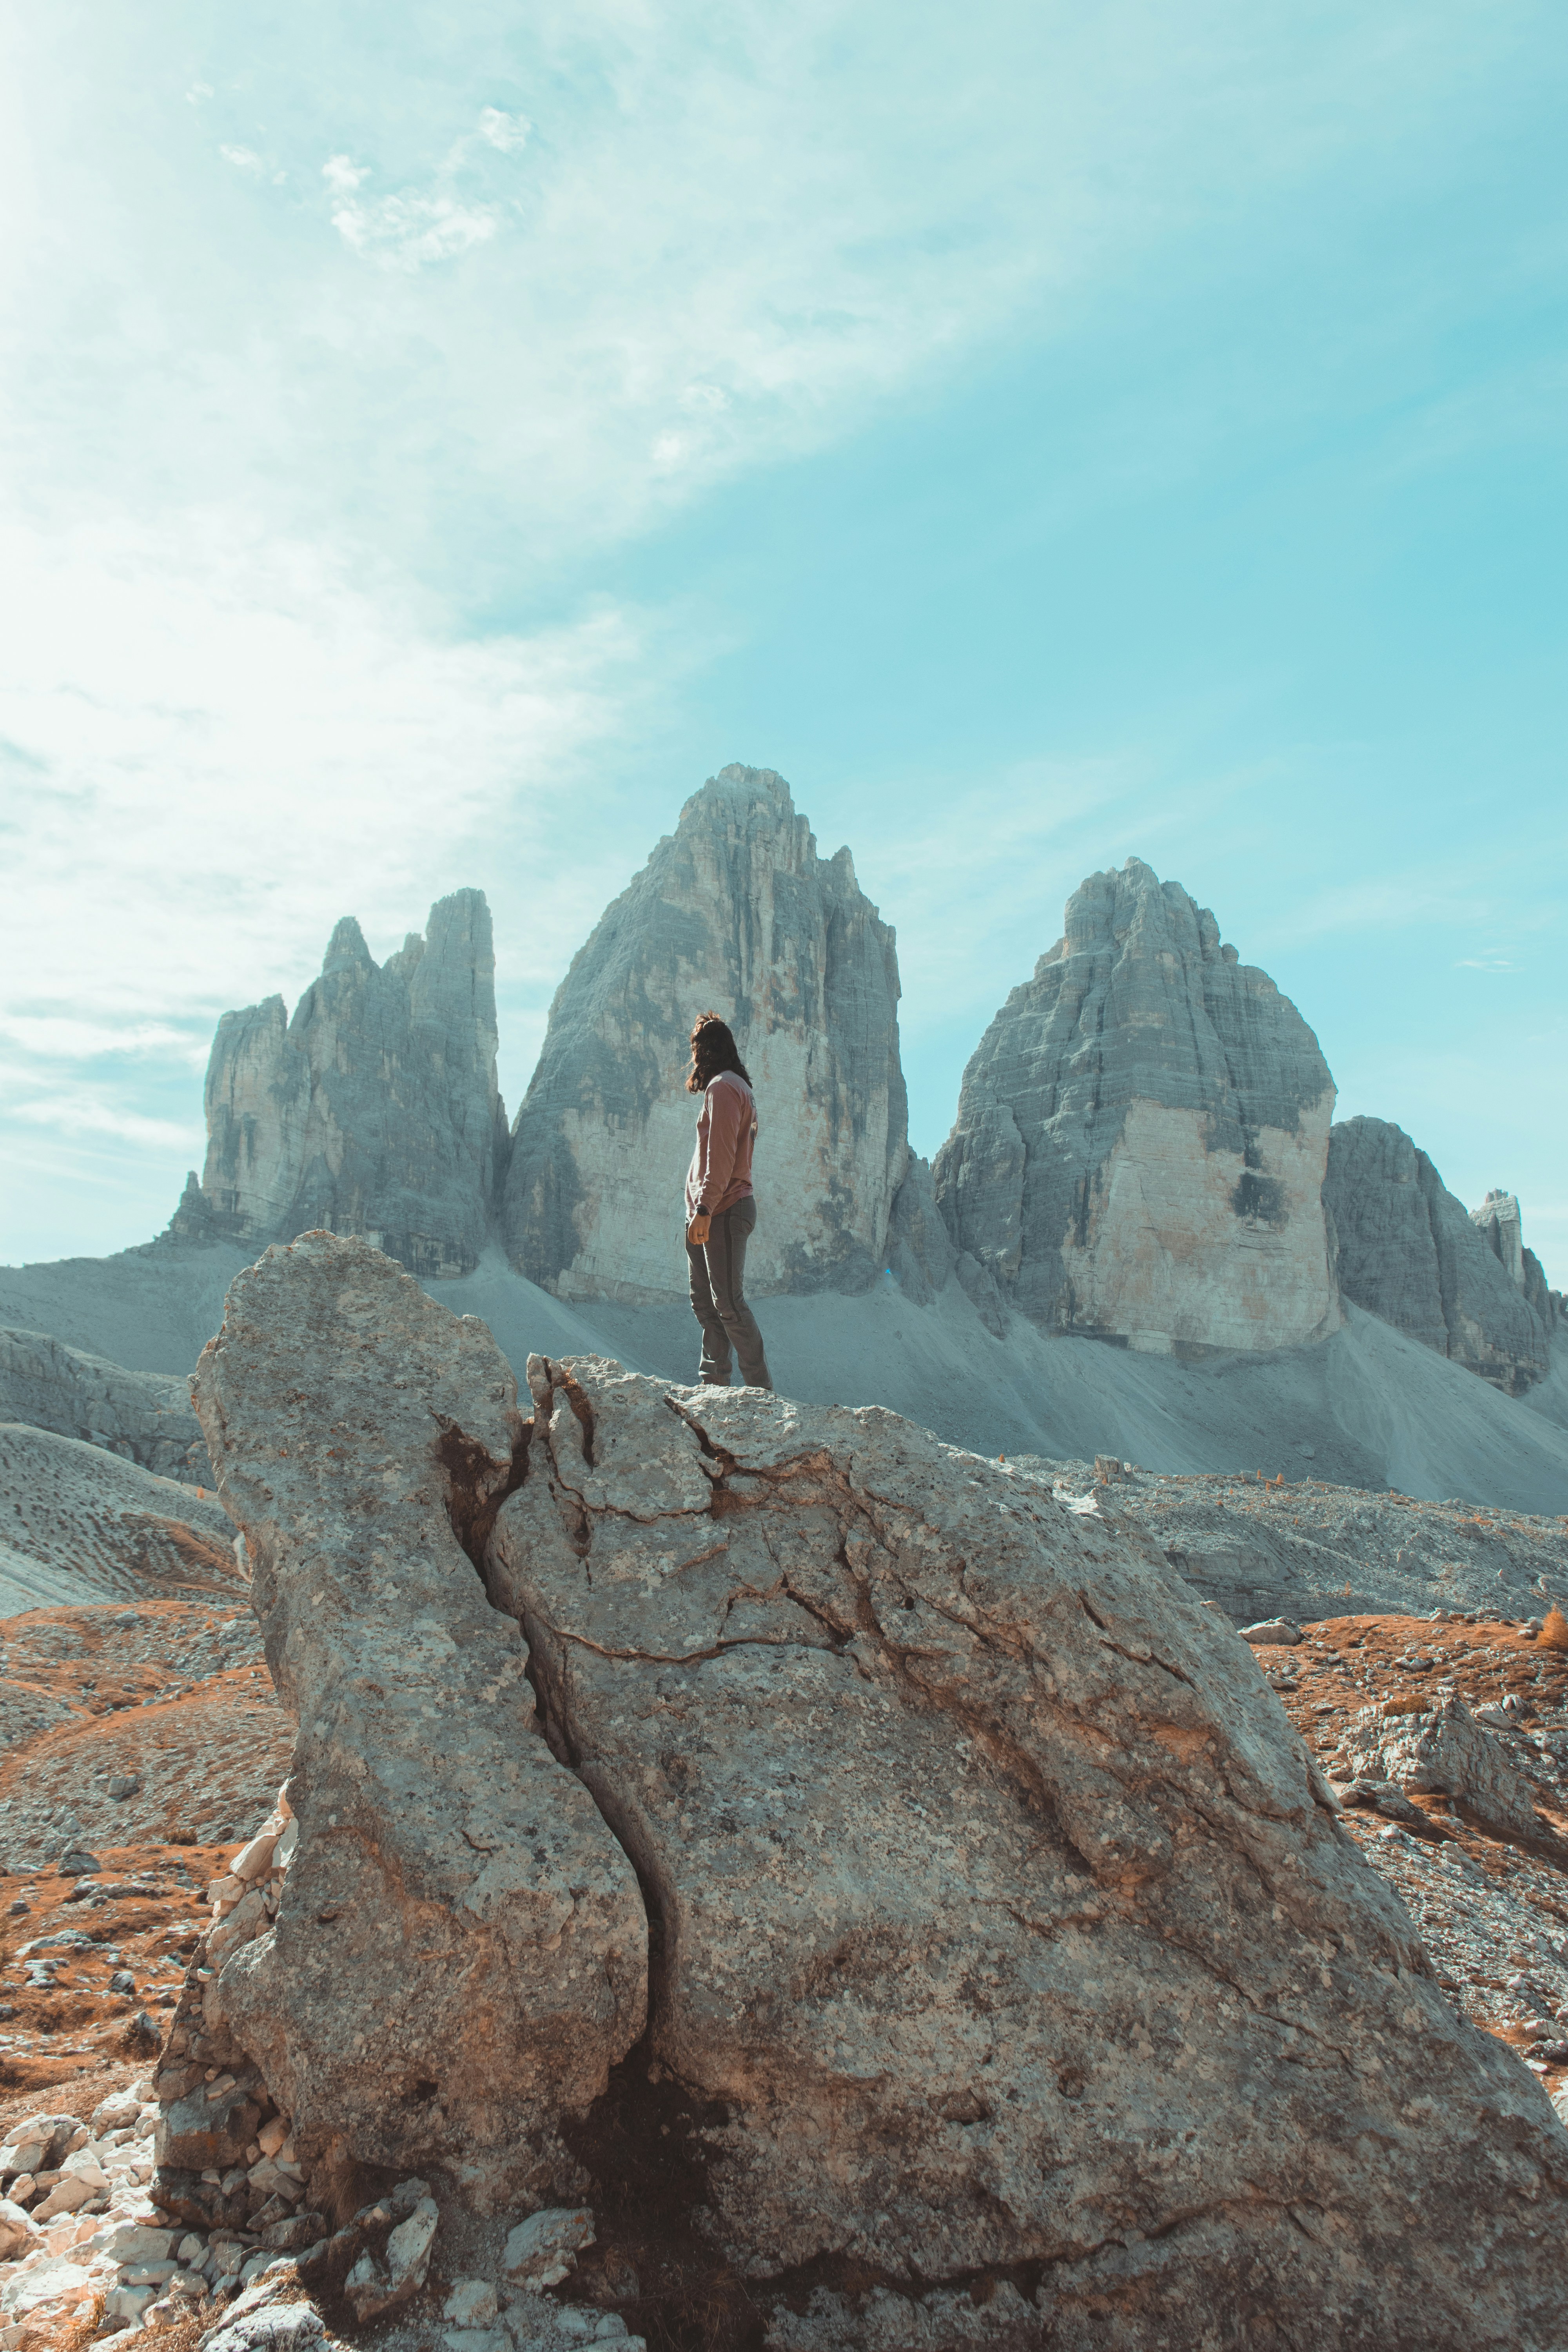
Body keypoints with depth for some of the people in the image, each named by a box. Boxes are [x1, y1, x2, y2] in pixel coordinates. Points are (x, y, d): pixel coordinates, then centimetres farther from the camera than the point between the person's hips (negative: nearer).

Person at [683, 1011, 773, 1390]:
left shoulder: (723, 1088, -9)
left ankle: (761, 1389, -6)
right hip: (713, 1213, 10)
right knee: (705, 1302, 11)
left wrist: (705, 1209, -23)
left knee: (728, 1303, -9)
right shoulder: (737, 1086, 21)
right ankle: (714, 1384, 15)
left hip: (724, 1212, -10)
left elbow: (722, 1155, -18)